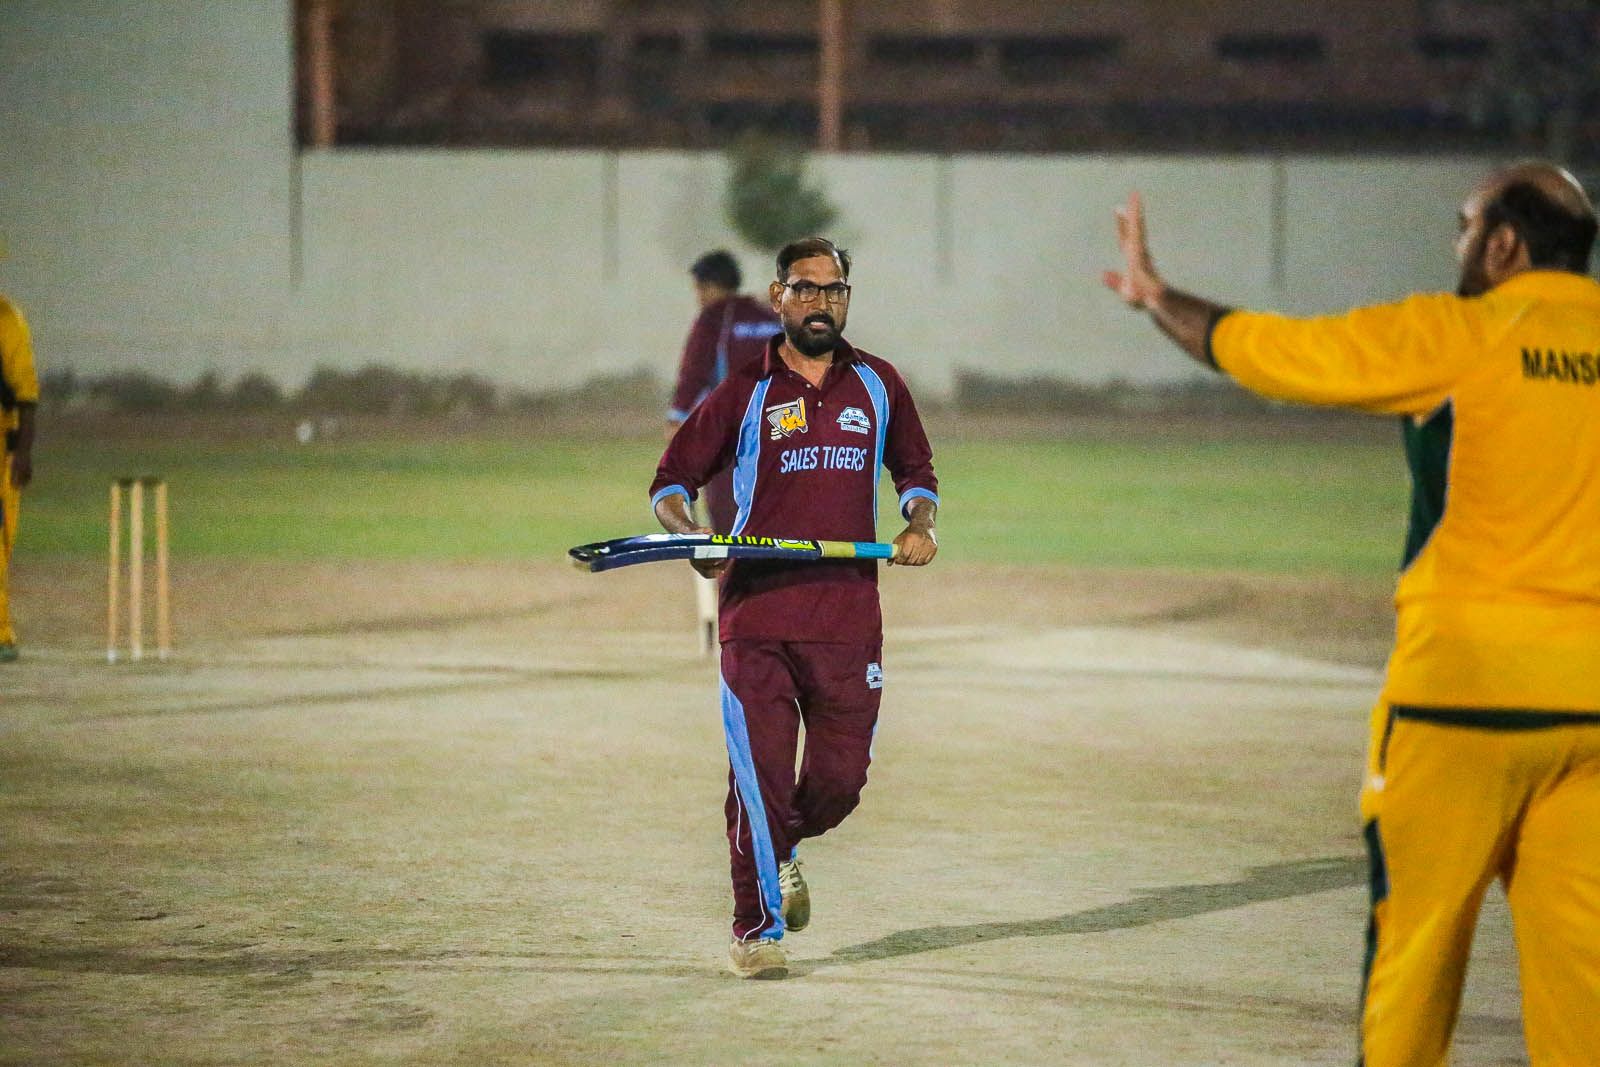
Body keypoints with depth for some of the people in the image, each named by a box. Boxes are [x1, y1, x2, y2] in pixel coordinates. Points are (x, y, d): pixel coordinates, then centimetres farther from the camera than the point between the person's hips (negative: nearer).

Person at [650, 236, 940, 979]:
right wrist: (689, 537, -11)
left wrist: (920, 524, 3)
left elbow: (916, 471, 24)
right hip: (757, 615, -2)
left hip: (849, 616, 2)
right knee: (760, 774, -8)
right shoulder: (745, 393, 5)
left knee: (840, 780, 3)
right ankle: (756, 930, 3)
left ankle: (780, 850, 35)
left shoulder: (878, 385, 12)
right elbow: (671, 481, 9)